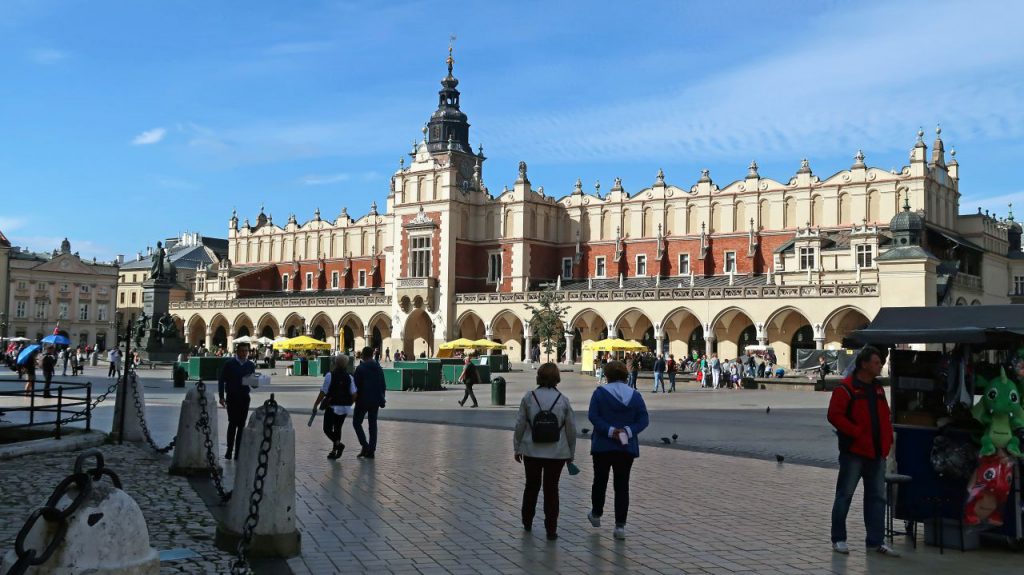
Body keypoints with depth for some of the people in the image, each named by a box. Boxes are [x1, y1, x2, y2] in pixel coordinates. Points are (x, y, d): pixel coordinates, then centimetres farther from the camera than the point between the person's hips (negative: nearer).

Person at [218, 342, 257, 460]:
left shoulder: (251, 365, 9)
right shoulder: (229, 364, 0)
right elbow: (221, 380, 0)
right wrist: (221, 397, -5)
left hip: (244, 397, 3)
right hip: (232, 397, -3)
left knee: (241, 424, 4)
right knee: (233, 423, -8)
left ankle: (238, 451, 8)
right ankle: (229, 451, -1)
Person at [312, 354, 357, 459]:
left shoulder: (330, 375, -11)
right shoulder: (349, 377, 1)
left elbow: (323, 392, -12)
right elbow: (354, 394, -2)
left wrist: (316, 404, -3)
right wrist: (349, 404, 14)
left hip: (332, 406, -5)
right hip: (344, 408, 5)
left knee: (327, 428, 4)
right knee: (337, 428, 15)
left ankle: (337, 443, -18)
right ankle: (334, 451, 17)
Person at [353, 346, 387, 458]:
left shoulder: (360, 368, -11)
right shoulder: (379, 368, 6)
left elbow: (356, 386, -12)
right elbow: (383, 386, 9)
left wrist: (355, 398, 1)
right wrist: (381, 399, 15)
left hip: (363, 400, -5)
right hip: (375, 401, 5)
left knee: (357, 422, 8)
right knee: (373, 425, 11)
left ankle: (365, 446, -6)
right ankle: (371, 450, 9)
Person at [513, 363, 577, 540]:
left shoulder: (528, 398, -6)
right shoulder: (563, 400, -5)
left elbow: (519, 425, -2)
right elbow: (571, 429, 0)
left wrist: (517, 448, 9)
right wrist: (571, 452, 11)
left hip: (532, 451, 1)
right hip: (557, 452, -1)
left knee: (531, 486, 18)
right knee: (551, 489, 7)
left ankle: (527, 522, 33)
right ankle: (551, 529, 8)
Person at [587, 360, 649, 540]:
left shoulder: (600, 392, -5)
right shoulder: (635, 395, 3)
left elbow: (593, 416, -16)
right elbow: (643, 420, -4)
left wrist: (609, 430, -18)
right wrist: (628, 431, -13)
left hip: (602, 446, -2)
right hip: (627, 447, 2)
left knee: (600, 481, 16)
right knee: (622, 485, 5)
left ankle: (596, 515, 33)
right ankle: (620, 526, 0)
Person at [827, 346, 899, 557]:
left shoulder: (878, 388, 14)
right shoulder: (846, 388, -10)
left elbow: (885, 418, 21)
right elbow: (834, 415, -17)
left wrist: (887, 440, 8)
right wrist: (858, 432, -19)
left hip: (877, 453, 7)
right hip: (854, 452, -7)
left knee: (877, 497, 10)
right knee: (845, 495, 1)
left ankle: (876, 541, 18)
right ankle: (838, 539, 11)